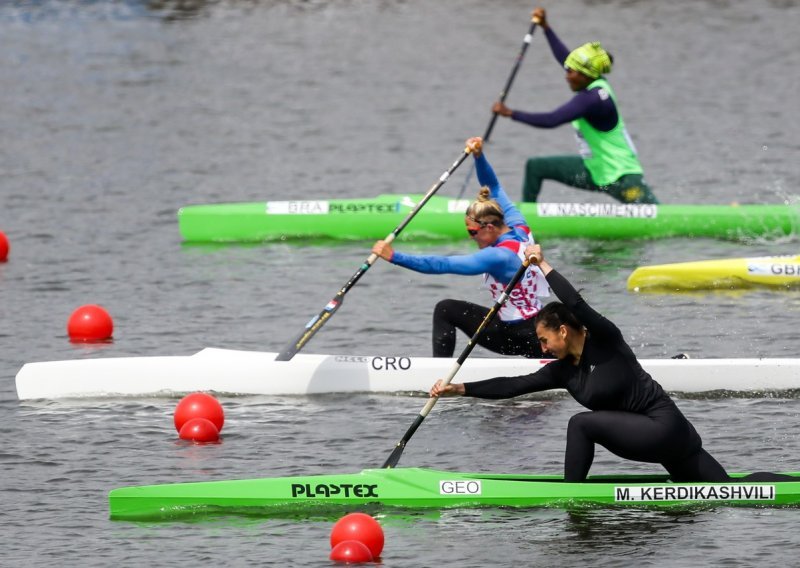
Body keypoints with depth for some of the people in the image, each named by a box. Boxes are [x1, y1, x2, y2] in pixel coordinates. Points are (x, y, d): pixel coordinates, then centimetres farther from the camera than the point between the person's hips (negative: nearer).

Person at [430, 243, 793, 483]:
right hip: (662, 436, 10)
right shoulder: (562, 371, 10)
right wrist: (460, 389, 4)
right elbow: (514, 385, 10)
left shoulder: (605, 341, -12)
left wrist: (543, 265, -18)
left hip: (663, 429, -10)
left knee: (581, 424, -17)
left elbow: (577, 305, -28)